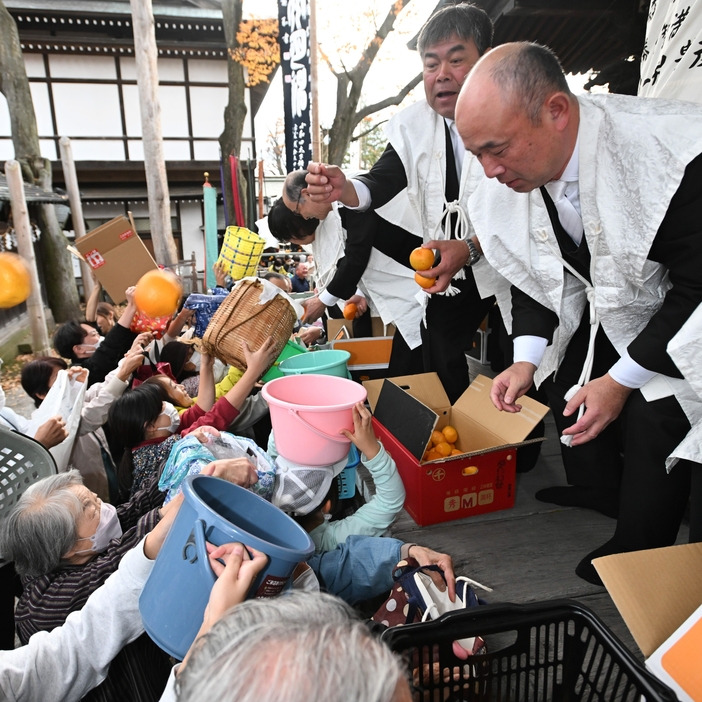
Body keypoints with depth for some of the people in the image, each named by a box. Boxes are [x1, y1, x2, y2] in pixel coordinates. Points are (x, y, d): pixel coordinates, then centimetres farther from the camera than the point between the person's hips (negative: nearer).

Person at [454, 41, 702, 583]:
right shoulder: (509, 179, -17)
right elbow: (534, 273, -1)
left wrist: (621, 379, -23)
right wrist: (527, 358, -11)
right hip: (597, 308, 6)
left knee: (655, 419, -14)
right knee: (564, 381, 11)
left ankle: (638, 554, 15)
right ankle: (596, 492, 41)